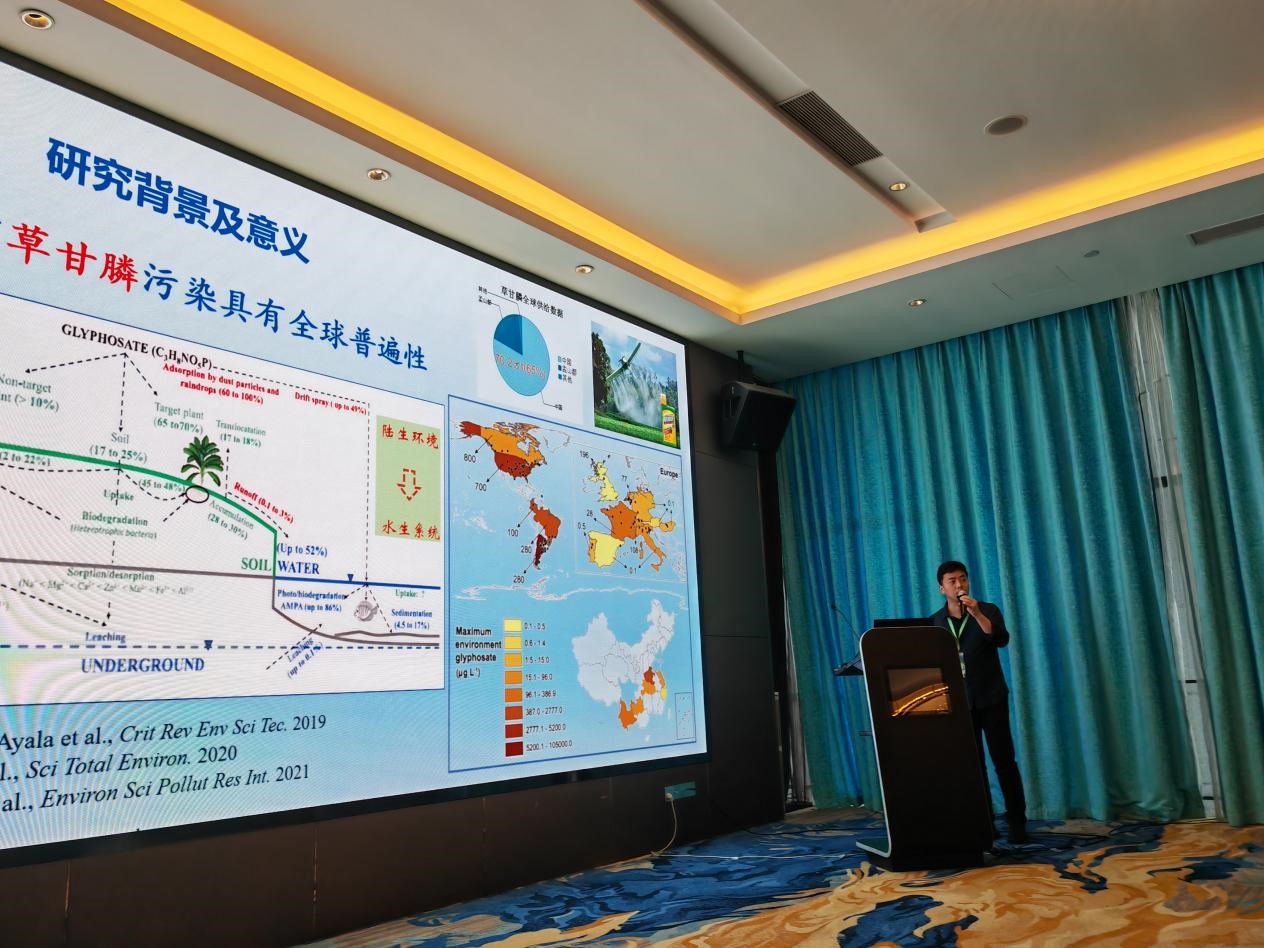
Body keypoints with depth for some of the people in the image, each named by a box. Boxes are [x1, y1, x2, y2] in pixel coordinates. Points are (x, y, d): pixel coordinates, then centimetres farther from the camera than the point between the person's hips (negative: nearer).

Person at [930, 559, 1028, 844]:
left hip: (991, 698, -2)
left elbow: (1002, 640, -18)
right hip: (959, 701, 2)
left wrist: (977, 613, -29)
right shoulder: (934, 622, 5)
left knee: (1003, 760, -1)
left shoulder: (988, 610, -1)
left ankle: (1016, 821, 7)